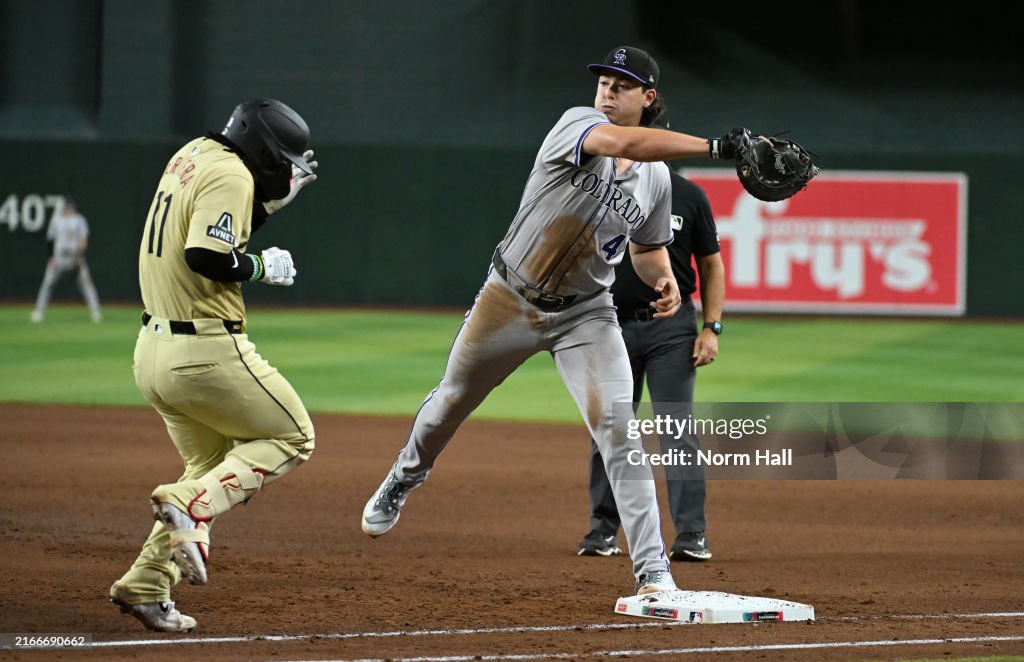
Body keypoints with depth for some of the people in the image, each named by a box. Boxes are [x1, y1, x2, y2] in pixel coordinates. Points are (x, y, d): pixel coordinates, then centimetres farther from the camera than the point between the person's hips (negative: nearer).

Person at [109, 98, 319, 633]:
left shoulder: (192, 156, 13)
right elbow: (207, 257, -25)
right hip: (206, 350, -9)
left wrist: (275, 200, 17)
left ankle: (145, 588, 10)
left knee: (213, 468, 20)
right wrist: (262, 267, -9)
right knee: (292, 437, 7)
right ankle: (191, 503, -14)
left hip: (152, 349, 9)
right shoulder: (230, 174, -15)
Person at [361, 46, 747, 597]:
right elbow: (624, 144, -41)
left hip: (584, 313, 2)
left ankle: (652, 570, -15)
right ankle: (402, 481, 50)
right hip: (510, 298, -2)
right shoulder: (576, 124, -18)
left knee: (617, 426, -16)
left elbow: (647, 248, 16)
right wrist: (714, 146, -50)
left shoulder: (656, 177, -2)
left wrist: (665, 280, -8)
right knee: (452, 400, 18)